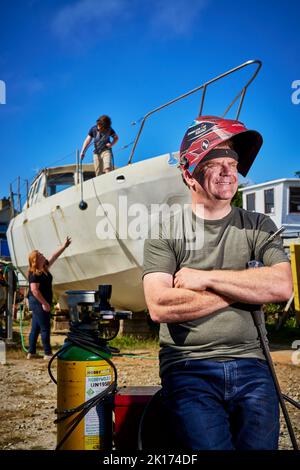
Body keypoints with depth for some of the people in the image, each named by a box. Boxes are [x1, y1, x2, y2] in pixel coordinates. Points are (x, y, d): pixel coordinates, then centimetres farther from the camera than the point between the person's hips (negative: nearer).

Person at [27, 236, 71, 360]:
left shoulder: (44, 268, 9)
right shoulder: (34, 274, -17)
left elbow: (54, 256, 18)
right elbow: (34, 290, -22)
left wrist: (64, 246, 17)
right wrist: (44, 303, -21)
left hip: (40, 303, 9)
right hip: (38, 303, -9)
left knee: (35, 328, 12)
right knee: (45, 328, -5)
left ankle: (31, 352, 18)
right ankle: (48, 353, 0)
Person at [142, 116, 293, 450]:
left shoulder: (257, 227, 11)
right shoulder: (165, 232, 4)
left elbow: (282, 286, -7)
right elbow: (159, 307, -11)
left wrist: (204, 278, -8)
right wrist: (242, 290, -6)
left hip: (250, 364, 3)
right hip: (188, 368, -2)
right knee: (209, 446, -22)